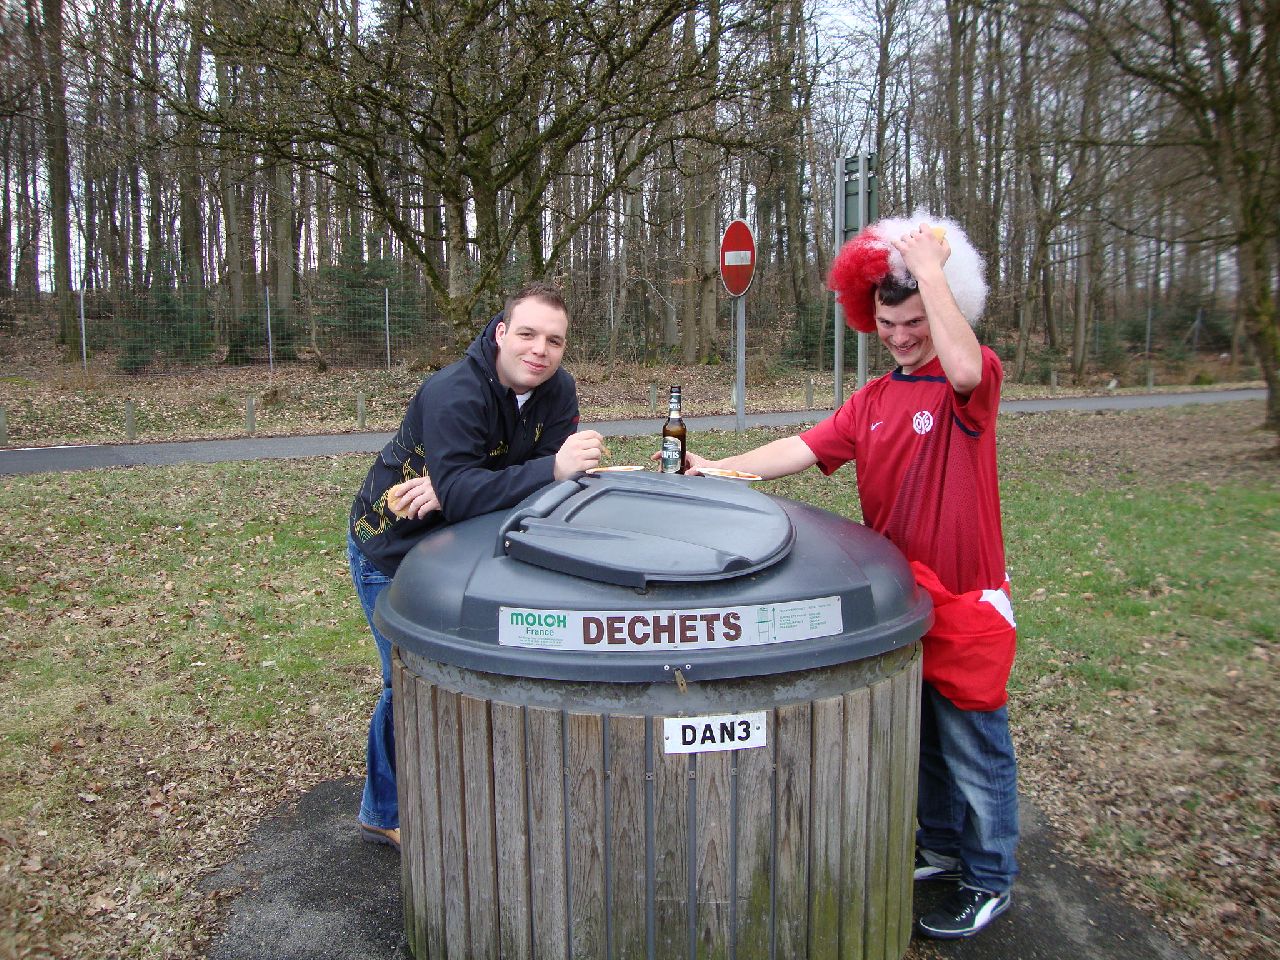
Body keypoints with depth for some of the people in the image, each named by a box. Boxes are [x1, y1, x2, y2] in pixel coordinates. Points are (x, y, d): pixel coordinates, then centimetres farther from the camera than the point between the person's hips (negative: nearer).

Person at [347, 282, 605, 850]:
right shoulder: (454, 394, -32)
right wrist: (551, 470, -52)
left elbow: (557, 474, -20)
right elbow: (458, 492, -43)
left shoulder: (557, 389, -12)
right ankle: (387, 813, 22)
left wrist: (452, 490, -30)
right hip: (390, 547, -6)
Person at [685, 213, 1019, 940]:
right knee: (920, 738, 22)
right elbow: (803, 449, -2)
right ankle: (942, 849, 43)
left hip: (964, 603, -6)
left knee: (974, 749, 8)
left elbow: (964, 368, -36)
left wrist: (929, 266, -27)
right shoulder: (873, 401, 7)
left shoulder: (976, 376, -11)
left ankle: (990, 881, 29)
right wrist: (716, 469, -14)